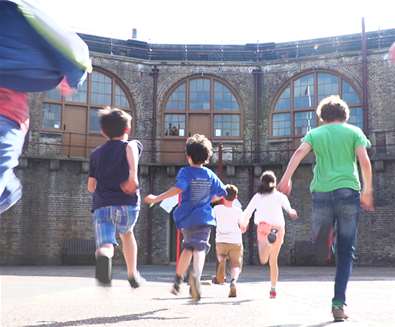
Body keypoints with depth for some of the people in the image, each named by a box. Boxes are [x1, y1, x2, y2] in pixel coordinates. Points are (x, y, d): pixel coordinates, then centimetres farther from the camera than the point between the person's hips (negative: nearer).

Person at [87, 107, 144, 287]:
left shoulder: (96, 153, 20)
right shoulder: (132, 145, 10)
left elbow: (91, 186, 20)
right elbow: (130, 147, -17)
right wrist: (133, 174, -27)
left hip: (101, 205, 0)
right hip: (127, 204, 0)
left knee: (105, 245, -12)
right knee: (126, 233, 29)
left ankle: (103, 256, -49)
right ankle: (133, 275, 35)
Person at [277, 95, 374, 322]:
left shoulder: (315, 133, 14)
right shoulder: (354, 131, 12)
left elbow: (299, 153, -5)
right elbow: (364, 161, -2)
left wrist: (286, 179, -13)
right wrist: (367, 190, 3)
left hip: (322, 192, 1)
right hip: (348, 192, 0)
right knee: (345, 253, 3)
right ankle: (339, 303, -2)